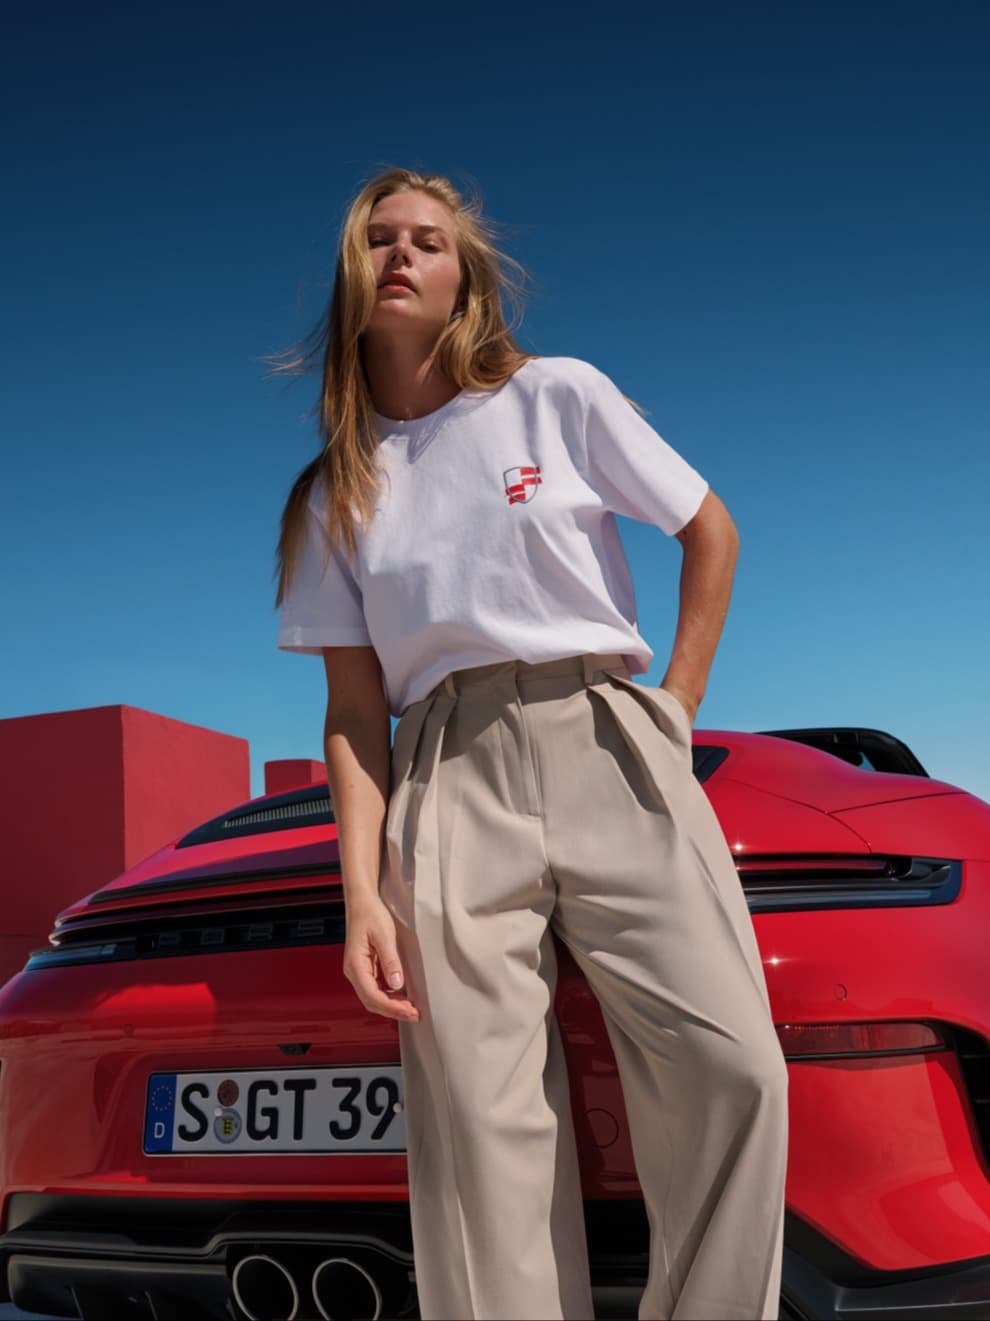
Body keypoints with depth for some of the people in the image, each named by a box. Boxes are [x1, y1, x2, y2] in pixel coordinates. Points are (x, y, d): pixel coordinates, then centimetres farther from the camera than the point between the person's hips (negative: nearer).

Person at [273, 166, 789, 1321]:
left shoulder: (560, 395, 9)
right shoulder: (335, 494, 14)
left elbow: (711, 534, 14)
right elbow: (353, 711, 9)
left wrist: (676, 707, 6)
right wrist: (363, 898, -2)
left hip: (608, 749, -1)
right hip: (447, 786, 2)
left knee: (730, 1065, -15)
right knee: (480, 1120, -8)